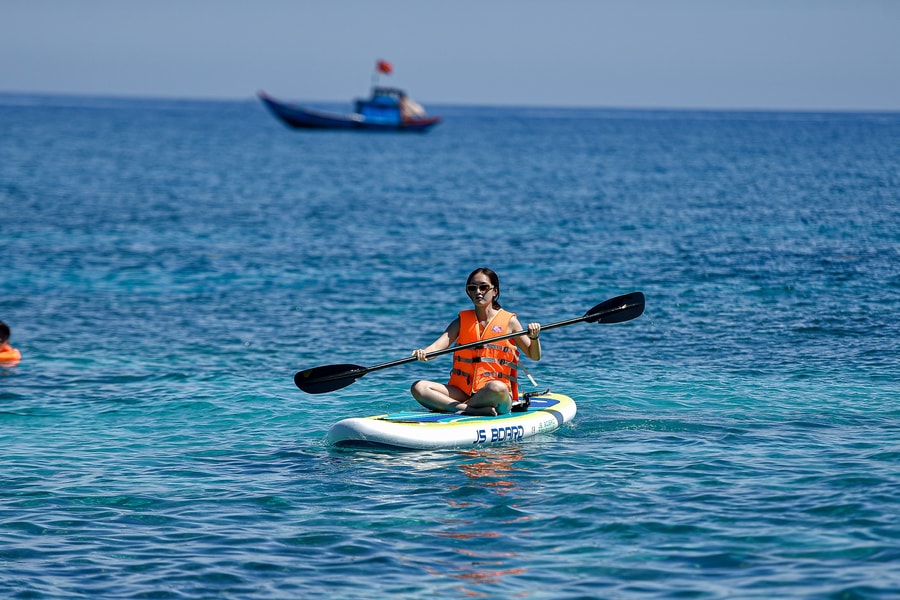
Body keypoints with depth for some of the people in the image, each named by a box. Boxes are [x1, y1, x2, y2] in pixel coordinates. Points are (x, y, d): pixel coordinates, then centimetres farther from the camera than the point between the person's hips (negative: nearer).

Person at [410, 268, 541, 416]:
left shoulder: (509, 321, 7)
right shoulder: (462, 321, 14)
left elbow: (534, 356, 12)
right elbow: (439, 345, -1)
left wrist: (534, 337, -10)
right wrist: (423, 353, -24)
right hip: (461, 391, 4)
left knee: (497, 388, -40)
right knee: (418, 387, -21)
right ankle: (473, 409, -32)